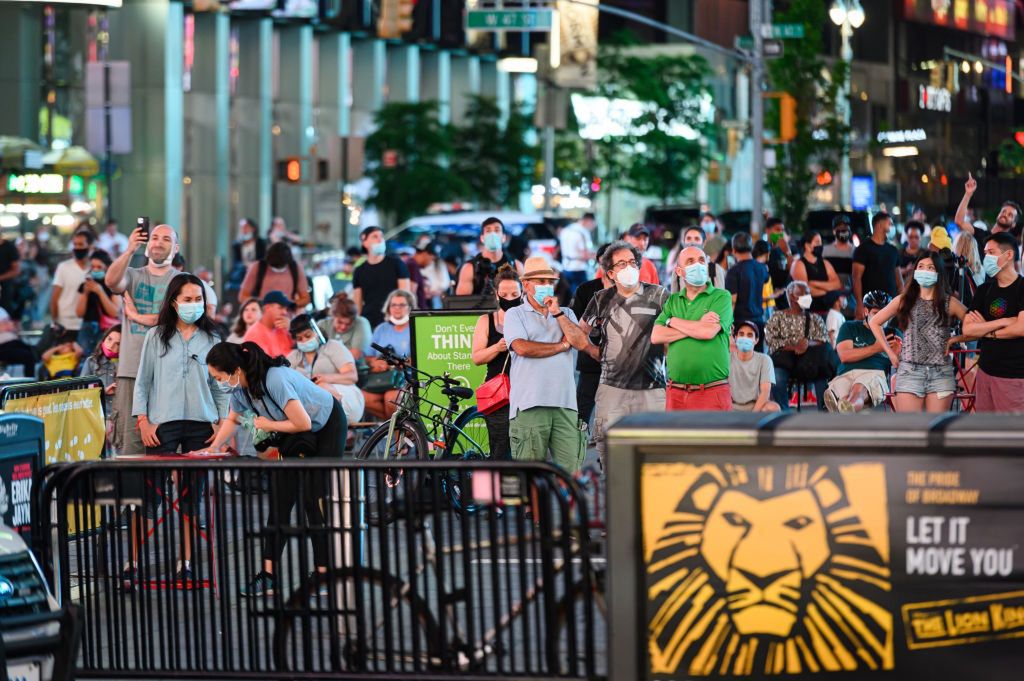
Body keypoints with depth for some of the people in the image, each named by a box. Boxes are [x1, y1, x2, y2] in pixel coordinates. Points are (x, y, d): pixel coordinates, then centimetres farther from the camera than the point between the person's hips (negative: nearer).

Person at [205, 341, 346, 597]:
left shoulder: (275, 380, -36)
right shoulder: (239, 387, -11)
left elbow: (303, 423, -31)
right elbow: (233, 419, 9)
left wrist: (267, 425, -18)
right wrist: (213, 448, -2)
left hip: (327, 426, -8)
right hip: (296, 435, 8)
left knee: (315, 499, -11)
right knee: (280, 499, 0)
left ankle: (323, 574, -6)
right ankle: (268, 575, -2)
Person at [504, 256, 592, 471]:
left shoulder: (566, 314, 21)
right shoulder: (515, 315, 10)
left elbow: (582, 342, 4)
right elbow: (521, 348, -8)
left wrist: (557, 313, 0)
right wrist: (563, 345, 3)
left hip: (565, 405, 3)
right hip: (529, 405, -3)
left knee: (571, 468, -4)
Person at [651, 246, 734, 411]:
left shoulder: (721, 297, 1)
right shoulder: (673, 301, 15)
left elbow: (708, 332, -15)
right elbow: (656, 336, 0)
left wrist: (672, 321, 0)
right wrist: (697, 327, -9)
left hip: (712, 392, -4)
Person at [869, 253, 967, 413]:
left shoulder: (949, 303, 5)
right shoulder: (904, 300, 7)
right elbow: (874, 322, 14)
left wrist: (954, 340, -5)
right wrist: (889, 352, 8)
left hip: (941, 373, 0)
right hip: (910, 371, 0)